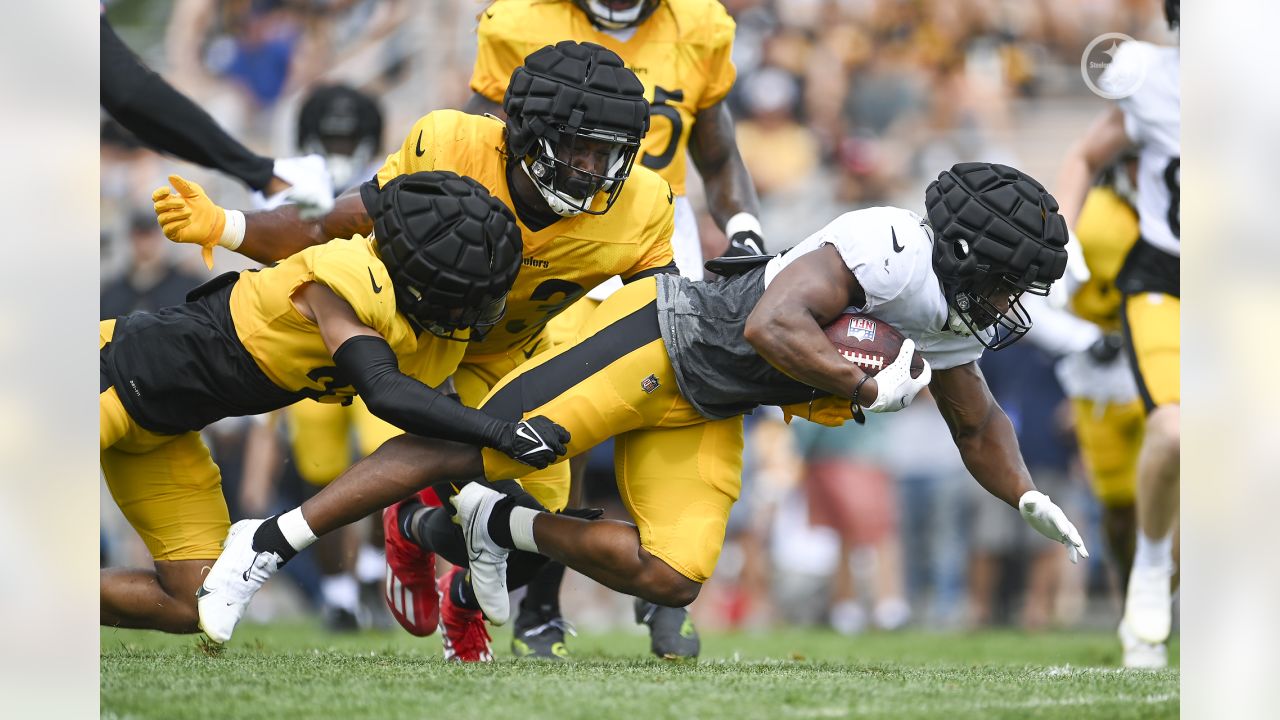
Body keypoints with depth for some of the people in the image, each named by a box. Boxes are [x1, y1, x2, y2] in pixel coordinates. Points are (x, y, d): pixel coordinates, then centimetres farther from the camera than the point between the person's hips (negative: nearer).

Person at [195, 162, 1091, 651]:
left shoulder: (951, 321, 5)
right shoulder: (883, 245, -24)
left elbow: (979, 426, 21)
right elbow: (772, 328, -34)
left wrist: (1029, 497, 7)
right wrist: (871, 390, -27)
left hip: (704, 412, 9)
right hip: (663, 337, -9)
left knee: (673, 579, -7)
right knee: (473, 450, -14)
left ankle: (505, 530, 8)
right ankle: (268, 546, -9)